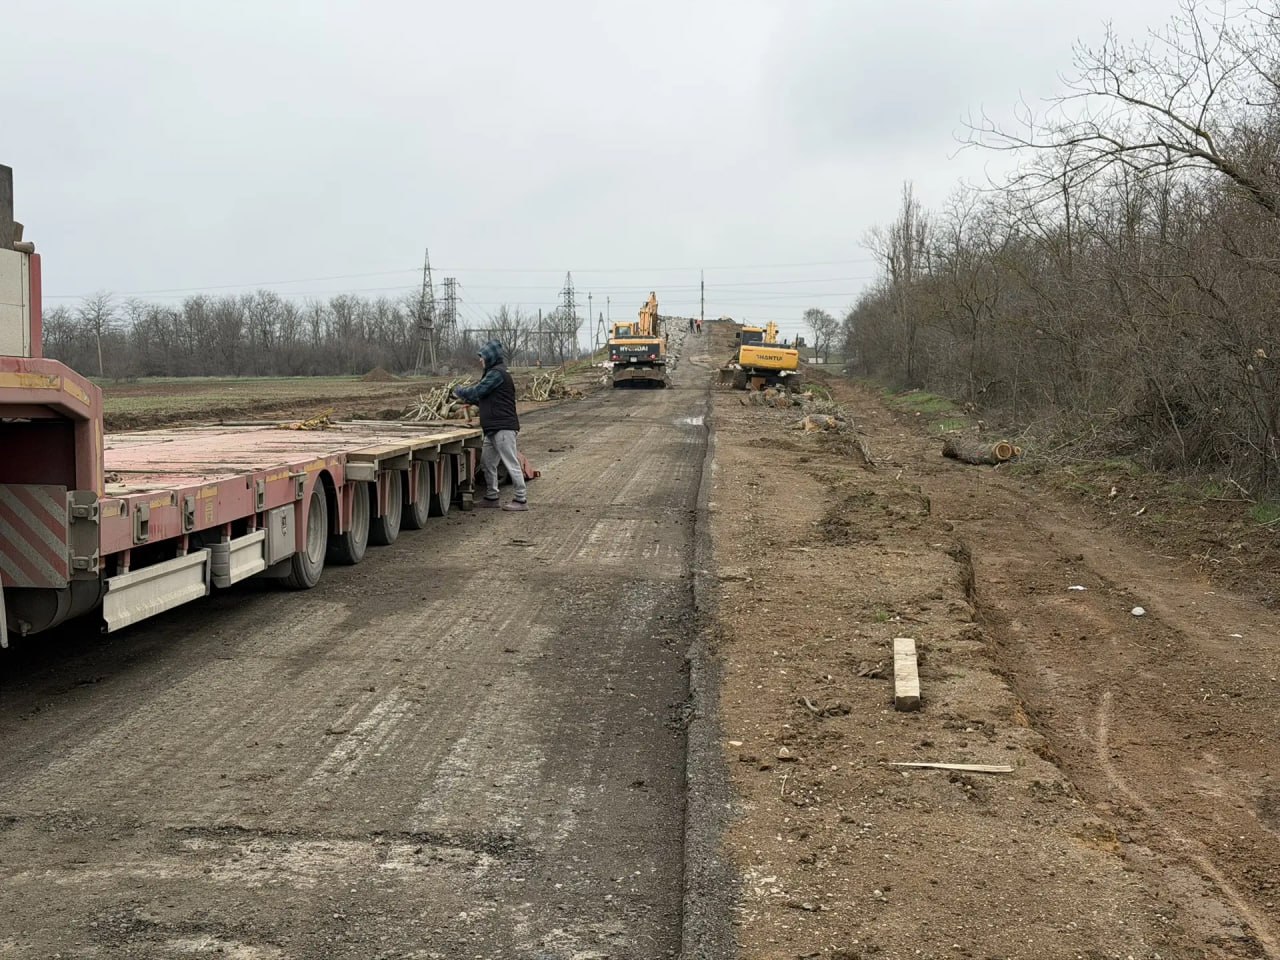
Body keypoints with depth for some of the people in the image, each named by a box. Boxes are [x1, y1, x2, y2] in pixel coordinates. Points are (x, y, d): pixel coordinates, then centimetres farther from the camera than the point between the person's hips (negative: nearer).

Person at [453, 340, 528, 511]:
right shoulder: (494, 373, 19)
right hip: (494, 428, 11)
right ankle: (491, 497, 22)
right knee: (487, 462, 14)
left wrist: (458, 391, 1)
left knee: (511, 463, -7)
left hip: (503, 427, -11)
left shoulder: (497, 373, -13)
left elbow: (477, 392, -16)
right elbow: (485, 399, 23)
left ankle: (521, 500, -4)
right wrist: (468, 399, 14)